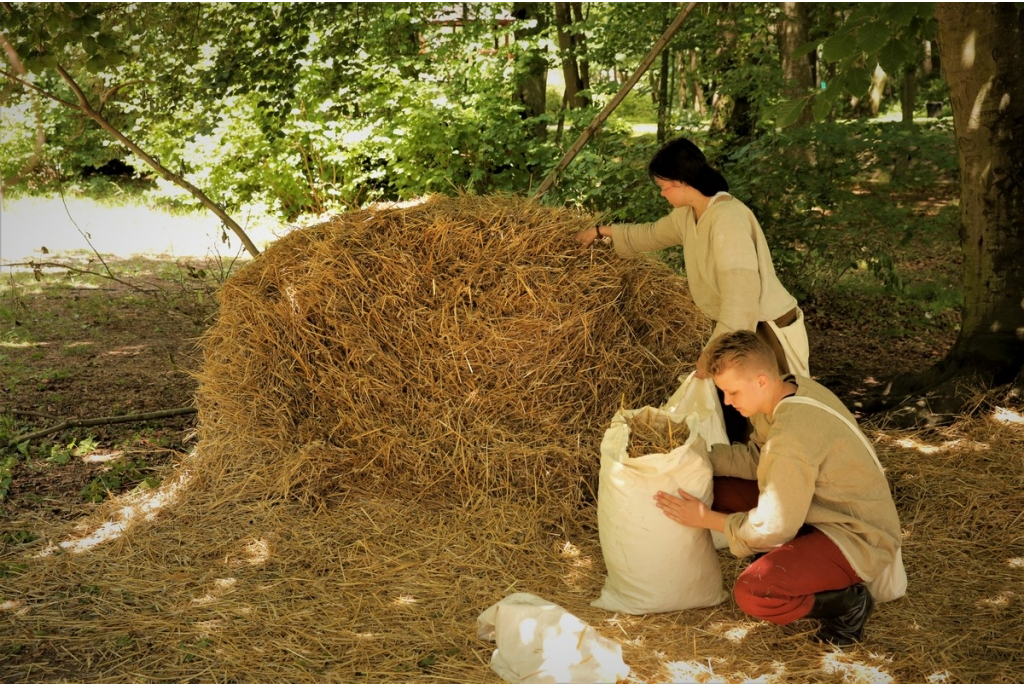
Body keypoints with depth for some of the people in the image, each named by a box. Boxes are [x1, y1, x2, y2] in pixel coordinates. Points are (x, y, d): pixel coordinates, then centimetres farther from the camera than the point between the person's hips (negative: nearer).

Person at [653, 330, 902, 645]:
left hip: (857, 540, -9)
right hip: (826, 512, 10)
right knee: (718, 490, 5)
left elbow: (772, 528, -24)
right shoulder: (791, 388, -5)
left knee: (752, 593, -29)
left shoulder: (792, 435, -32)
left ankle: (847, 601, -4)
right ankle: (788, 565, 11)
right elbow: (756, 457, 6)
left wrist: (707, 520, -13)